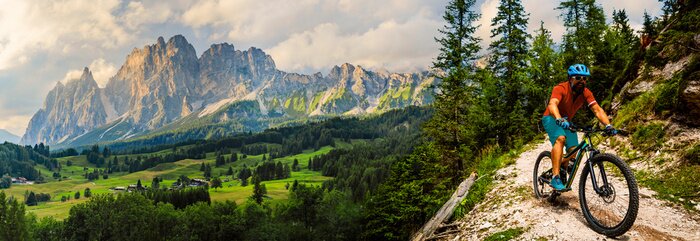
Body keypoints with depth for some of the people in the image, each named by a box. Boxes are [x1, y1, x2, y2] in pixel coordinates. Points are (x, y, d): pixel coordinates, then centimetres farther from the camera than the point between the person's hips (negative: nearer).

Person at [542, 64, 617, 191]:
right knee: (560, 138, -34)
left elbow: (597, 110, -21)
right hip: (552, 118, -6)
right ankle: (555, 177, -36)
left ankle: (563, 172, 23)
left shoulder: (586, 93, -13)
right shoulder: (560, 89, -28)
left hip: (567, 121, 6)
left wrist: (608, 125, -37)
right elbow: (552, 104, -45)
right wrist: (559, 119, -64)